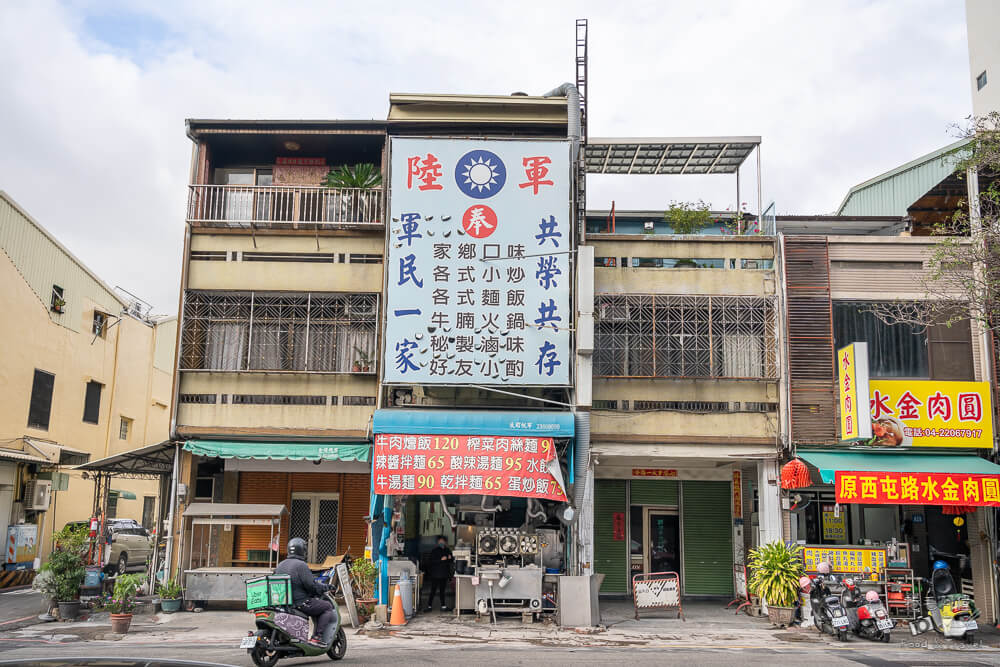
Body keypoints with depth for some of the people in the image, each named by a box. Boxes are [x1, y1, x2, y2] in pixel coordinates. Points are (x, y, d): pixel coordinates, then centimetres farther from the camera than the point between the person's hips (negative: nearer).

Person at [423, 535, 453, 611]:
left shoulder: (448, 551, 9)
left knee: (442, 590, 11)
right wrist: (441, 560, -20)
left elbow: (451, 560, 18)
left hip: (444, 574, 4)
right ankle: (429, 606, 3)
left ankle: (443, 606, 17)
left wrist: (450, 558, -6)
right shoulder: (434, 551, -5)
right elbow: (430, 561, -14)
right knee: (433, 591, -4)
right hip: (435, 574, -4)